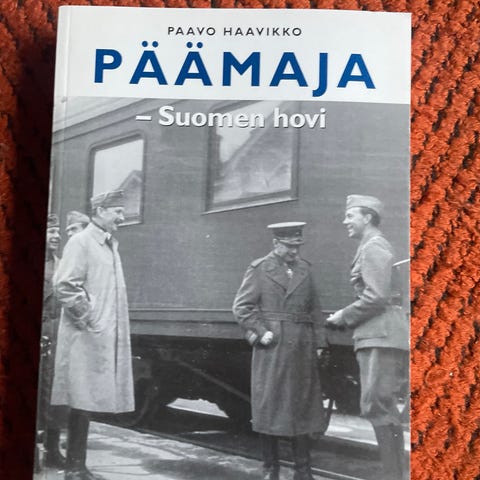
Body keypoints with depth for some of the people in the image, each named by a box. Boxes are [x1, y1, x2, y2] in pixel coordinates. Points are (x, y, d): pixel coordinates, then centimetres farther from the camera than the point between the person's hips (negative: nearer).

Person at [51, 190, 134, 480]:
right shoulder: (81, 242, -7)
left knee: (89, 403, 10)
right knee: (82, 402, -4)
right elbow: (65, 285, -16)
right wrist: (88, 318, -14)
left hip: (107, 337, 8)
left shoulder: (111, 245, 17)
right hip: (86, 336, -8)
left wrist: (113, 326, 14)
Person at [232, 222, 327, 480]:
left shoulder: (304, 269, 12)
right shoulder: (259, 269, 0)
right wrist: (260, 332, -13)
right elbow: (241, 306, -3)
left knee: (302, 407, 7)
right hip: (271, 348, -4)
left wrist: (317, 342, 7)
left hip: (302, 349, 4)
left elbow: (314, 310, 14)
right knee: (269, 405, 2)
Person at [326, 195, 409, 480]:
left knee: (377, 406, -10)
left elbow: (376, 297, -18)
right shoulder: (372, 247, 22)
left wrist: (345, 316, -7)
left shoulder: (374, 248, -9)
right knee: (378, 406, 11)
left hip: (381, 335, -10)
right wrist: (347, 317, 12)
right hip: (375, 335, 10)